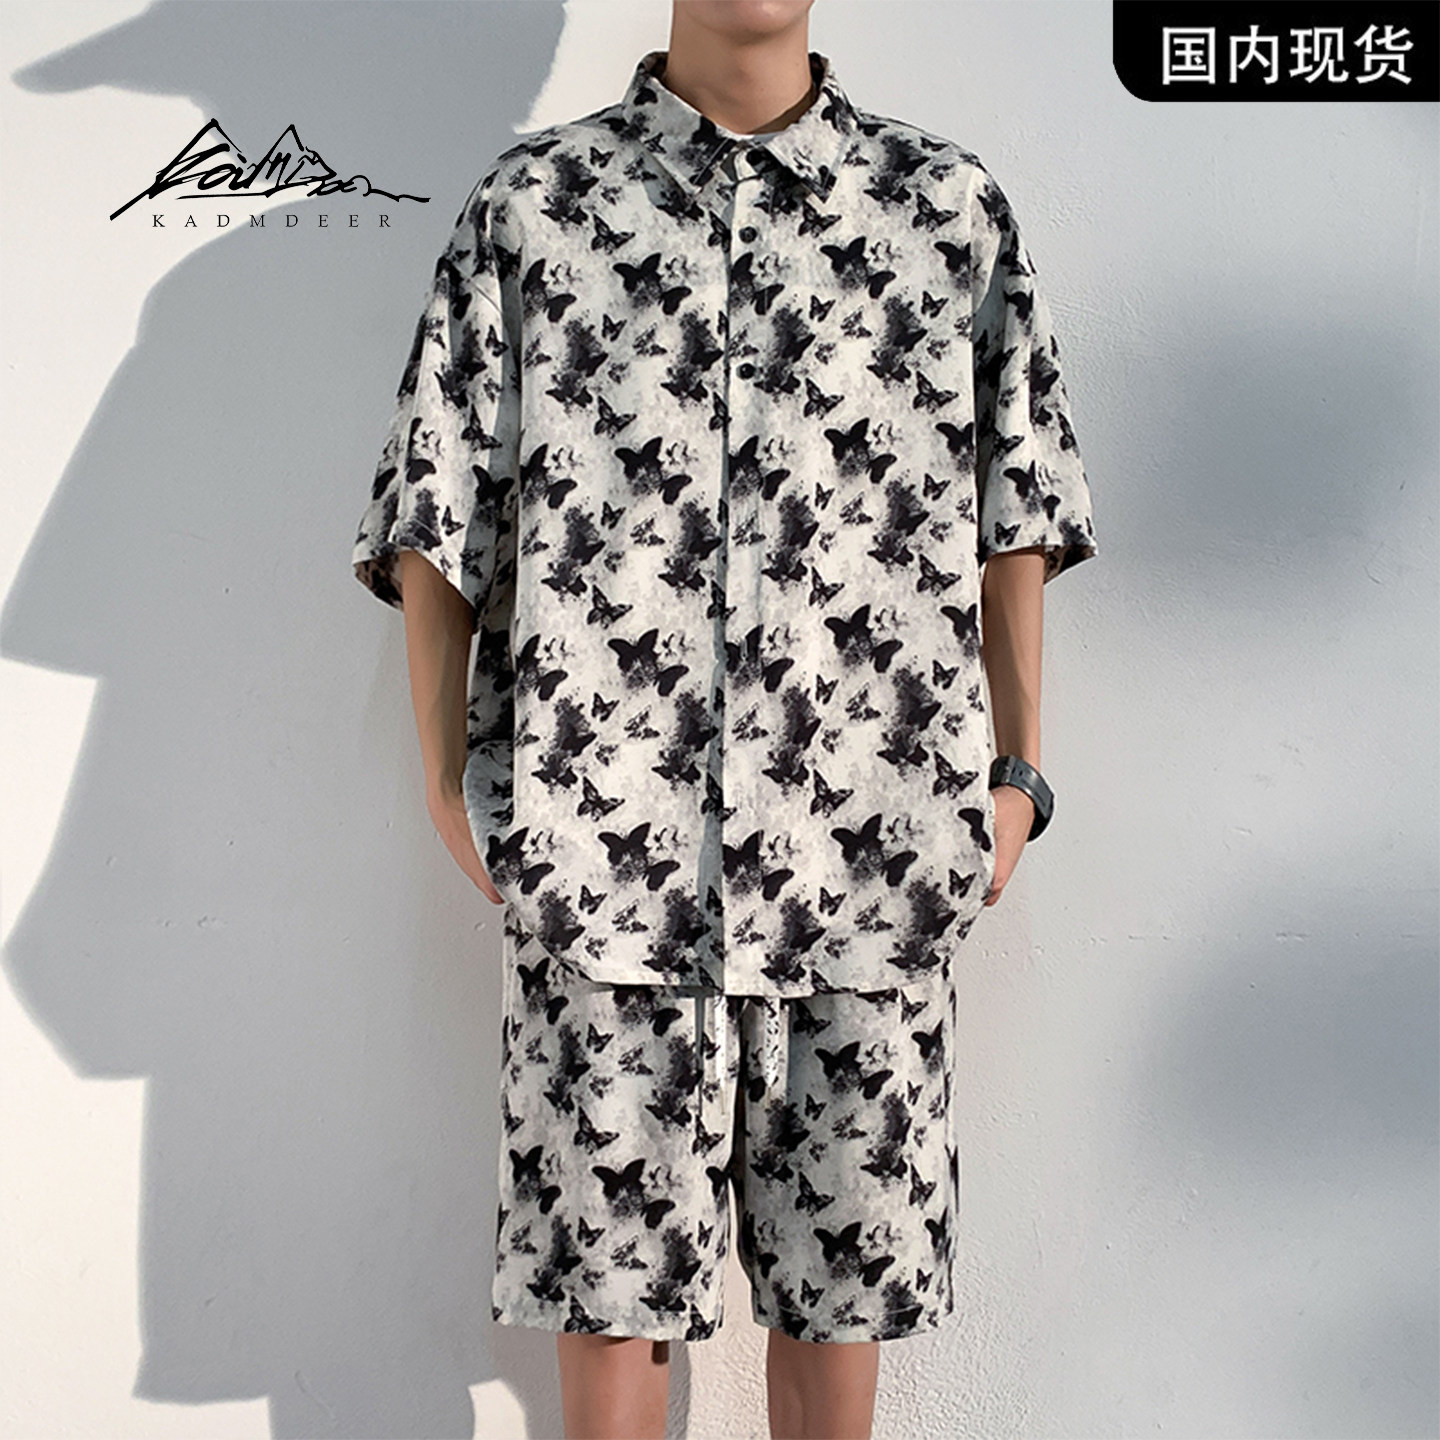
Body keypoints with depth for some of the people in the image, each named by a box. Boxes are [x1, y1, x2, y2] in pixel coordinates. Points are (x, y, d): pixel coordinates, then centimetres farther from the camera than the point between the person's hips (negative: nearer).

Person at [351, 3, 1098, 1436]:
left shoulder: (951, 206, 12)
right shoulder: (530, 206, 9)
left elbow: (1015, 514, 12)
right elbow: (436, 522, 8)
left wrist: (1014, 776, 7)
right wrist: (450, 784, 2)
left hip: (869, 851, 1)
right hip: (602, 839, -1)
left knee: (838, 1279, 11)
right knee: (609, 1281, 7)